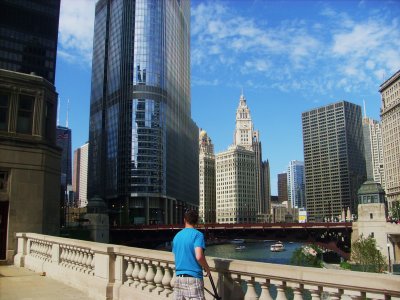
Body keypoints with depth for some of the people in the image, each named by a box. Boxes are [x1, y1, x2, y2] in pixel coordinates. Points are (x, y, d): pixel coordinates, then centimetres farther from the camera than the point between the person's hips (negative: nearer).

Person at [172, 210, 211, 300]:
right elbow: (199, 256, -20)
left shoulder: (177, 236, 11)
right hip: (193, 278, -6)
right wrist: (207, 268, -3)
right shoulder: (197, 234, -8)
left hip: (178, 278, 6)